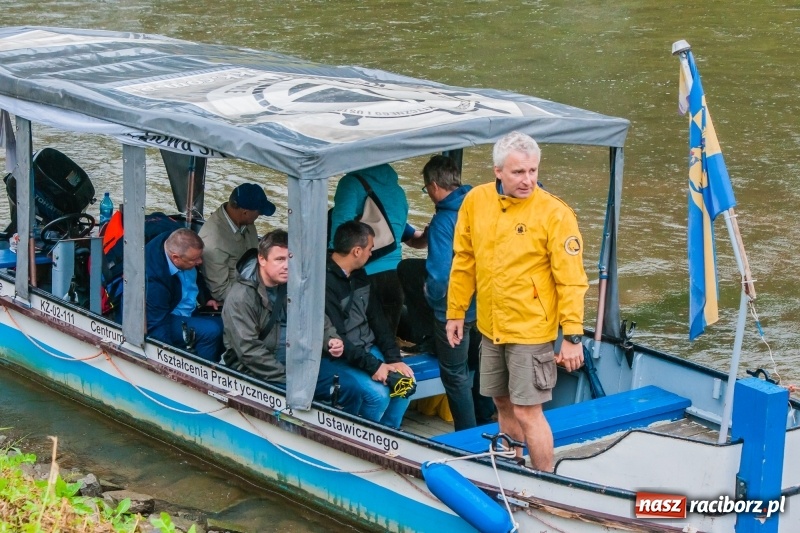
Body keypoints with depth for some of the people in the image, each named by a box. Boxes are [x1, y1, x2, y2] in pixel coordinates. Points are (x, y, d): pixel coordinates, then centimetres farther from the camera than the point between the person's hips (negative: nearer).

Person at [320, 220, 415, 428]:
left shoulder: (358, 275, 8)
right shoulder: (324, 281, -22)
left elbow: (376, 318, 9)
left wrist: (394, 359, -2)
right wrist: (373, 366, -23)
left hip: (365, 350, 9)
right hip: (333, 358, -8)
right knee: (378, 393, -26)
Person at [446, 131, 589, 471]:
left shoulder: (555, 214, -16)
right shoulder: (476, 201, -1)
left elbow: (571, 280, -14)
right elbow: (463, 262, 9)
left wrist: (573, 336, -16)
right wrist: (455, 311, 13)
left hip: (531, 331, -5)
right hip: (490, 328, 5)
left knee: (527, 412, -4)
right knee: (503, 404, 17)